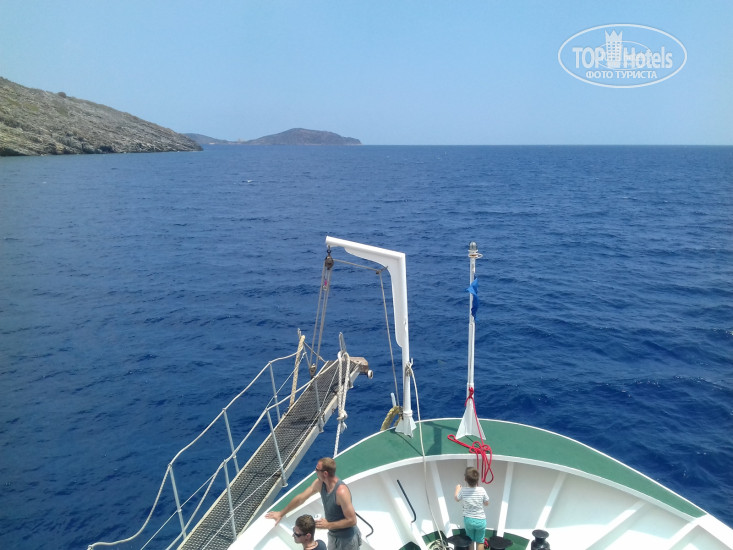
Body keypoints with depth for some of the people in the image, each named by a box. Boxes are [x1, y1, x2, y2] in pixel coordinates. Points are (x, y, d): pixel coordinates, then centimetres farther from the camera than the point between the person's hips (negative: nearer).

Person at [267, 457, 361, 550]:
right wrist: (281, 513, 10)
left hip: (346, 539, -7)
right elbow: (301, 498, 2)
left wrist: (328, 525, -25)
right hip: (333, 535, 7)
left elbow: (352, 520, -29)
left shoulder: (341, 491, -34)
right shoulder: (319, 483, -10)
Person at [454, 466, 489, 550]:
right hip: (480, 520, -1)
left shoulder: (463, 490, -15)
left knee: (471, 541, 19)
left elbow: (457, 499, 8)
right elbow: (486, 504, -1)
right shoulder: (482, 490, -18)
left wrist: (457, 489, 25)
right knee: (480, 541, 14)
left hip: (468, 519, 1)